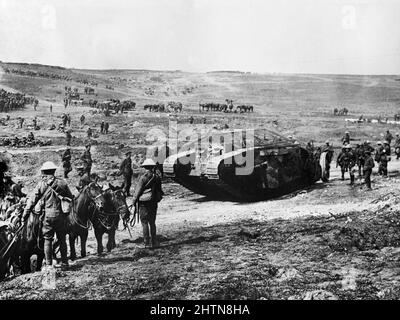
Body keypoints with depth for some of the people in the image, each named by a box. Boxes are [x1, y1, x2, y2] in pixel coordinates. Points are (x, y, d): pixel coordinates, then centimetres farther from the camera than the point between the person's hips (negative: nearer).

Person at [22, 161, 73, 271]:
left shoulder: (41, 185, -3)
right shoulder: (62, 183, 2)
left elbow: (32, 200, -1)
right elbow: (71, 198, 9)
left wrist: (25, 215, 6)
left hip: (47, 215, -1)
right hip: (61, 215, 2)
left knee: (47, 240, 7)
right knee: (62, 240, 12)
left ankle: (48, 265, 6)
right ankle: (64, 263, 16)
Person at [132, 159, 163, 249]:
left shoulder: (143, 177, -14)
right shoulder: (157, 177, 2)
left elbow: (138, 190, -9)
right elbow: (159, 190, 7)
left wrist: (134, 201, 2)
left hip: (144, 202, -5)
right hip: (154, 202, 5)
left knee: (144, 223, 2)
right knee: (152, 223, 15)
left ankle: (147, 243, 1)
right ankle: (154, 242, 17)